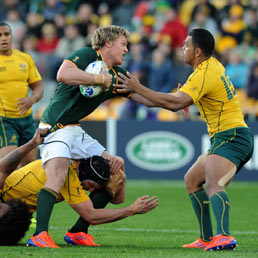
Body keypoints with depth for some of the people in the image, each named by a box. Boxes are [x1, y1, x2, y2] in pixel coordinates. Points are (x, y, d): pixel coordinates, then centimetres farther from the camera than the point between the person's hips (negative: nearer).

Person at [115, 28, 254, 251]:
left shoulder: (204, 74, -18)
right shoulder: (213, 65, 13)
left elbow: (176, 103, -29)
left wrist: (138, 89, -23)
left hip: (231, 138, -11)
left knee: (214, 186, -30)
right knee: (192, 180, 19)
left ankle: (224, 237, -49)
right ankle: (206, 239, 18)